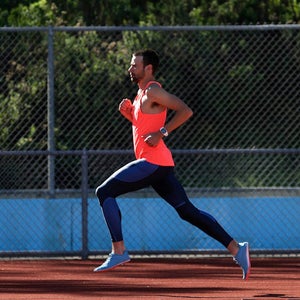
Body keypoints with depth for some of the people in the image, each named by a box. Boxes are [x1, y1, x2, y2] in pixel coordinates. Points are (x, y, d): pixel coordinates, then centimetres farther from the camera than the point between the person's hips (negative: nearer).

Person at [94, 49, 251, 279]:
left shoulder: (153, 91, -9)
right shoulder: (143, 93, 20)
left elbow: (185, 111, -19)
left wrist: (161, 133, -22)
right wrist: (128, 113, 14)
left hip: (153, 162, -10)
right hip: (160, 165, 10)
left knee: (105, 192, -7)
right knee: (188, 211, 6)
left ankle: (119, 251, -10)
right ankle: (236, 248, 1)